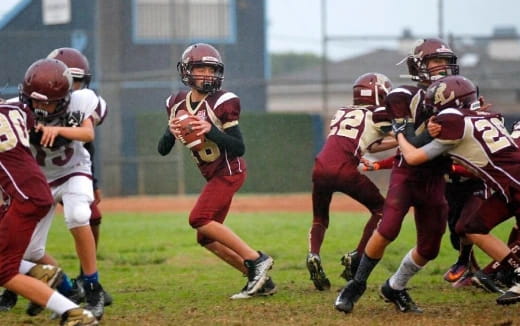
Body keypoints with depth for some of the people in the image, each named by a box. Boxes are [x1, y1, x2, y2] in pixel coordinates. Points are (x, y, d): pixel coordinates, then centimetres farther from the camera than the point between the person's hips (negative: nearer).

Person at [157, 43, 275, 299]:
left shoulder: (222, 103, -15)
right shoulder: (177, 104, 3)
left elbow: (239, 148, -18)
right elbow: (162, 149, 5)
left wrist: (210, 131, -31)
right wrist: (171, 133, -17)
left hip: (229, 171, -8)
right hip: (214, 176, 8)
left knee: (199, 219, -22)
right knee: (207, 238, 6)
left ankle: (256, 260, -18)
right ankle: (260, 279, 10)